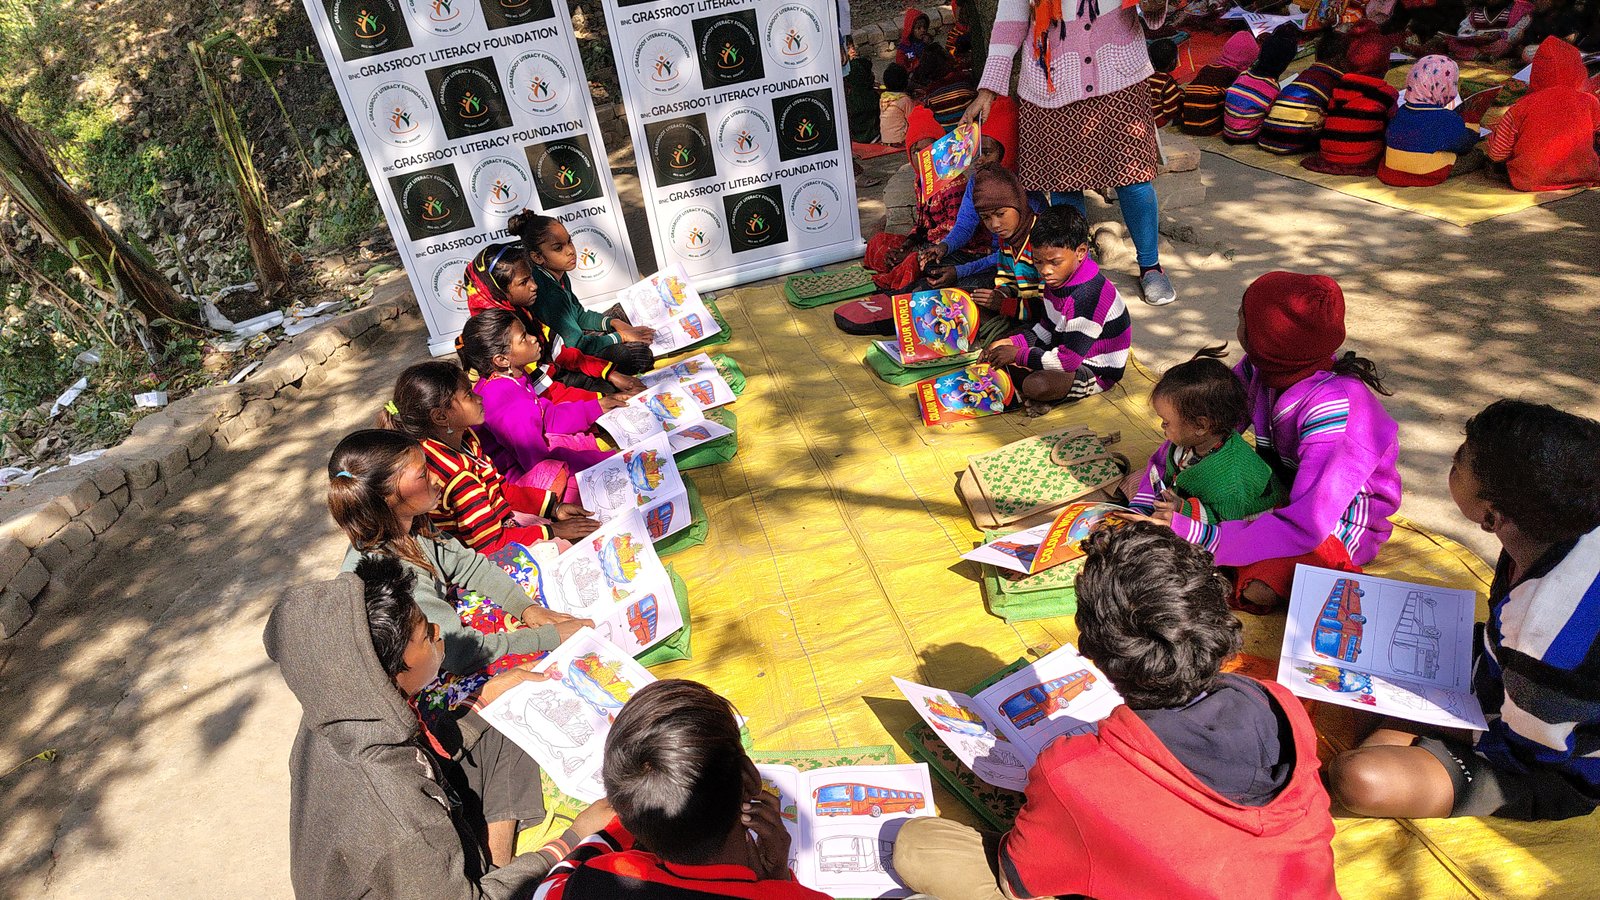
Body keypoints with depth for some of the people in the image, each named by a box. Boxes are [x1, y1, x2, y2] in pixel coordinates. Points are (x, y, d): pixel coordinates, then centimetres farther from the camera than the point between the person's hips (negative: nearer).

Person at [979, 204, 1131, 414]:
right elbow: (1048, 327, 12)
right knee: (1001, 354, 2)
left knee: (1035, 386, -33)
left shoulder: (1087, 296, -31)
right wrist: (1011, 342, -3)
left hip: (1098, 371, -9)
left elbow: (1067, 360, -29)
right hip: (1067, 348, 10)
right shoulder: (1060, 278, -2)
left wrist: (1018, 355, -20)